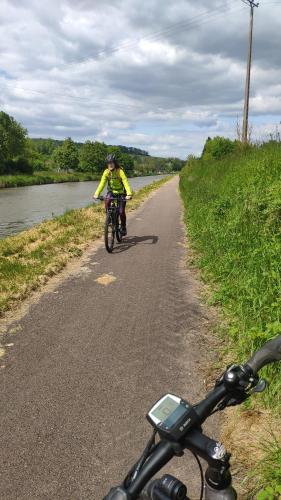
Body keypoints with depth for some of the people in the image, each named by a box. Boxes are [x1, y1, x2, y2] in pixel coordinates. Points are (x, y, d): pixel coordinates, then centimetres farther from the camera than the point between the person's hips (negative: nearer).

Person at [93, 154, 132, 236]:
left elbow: (126, 183, -33)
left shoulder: (120, 171, -23)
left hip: (121, 193, -3)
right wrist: (96, 194, -32)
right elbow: (102, 183, -17)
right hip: (111, 191, 3)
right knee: (106, 200, -31)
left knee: (121, 212, -8)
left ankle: (123, 227, 15)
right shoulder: (106, 172, -12)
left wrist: (129, 194, -49)